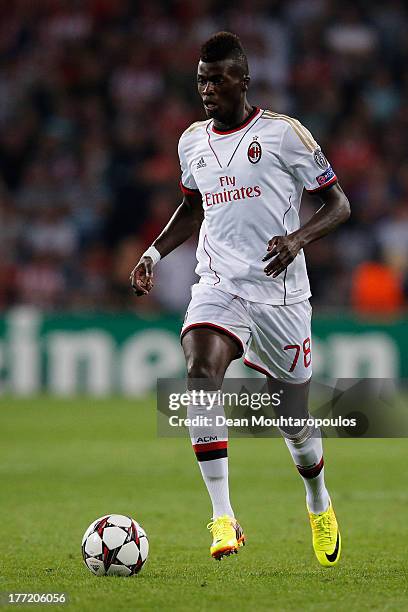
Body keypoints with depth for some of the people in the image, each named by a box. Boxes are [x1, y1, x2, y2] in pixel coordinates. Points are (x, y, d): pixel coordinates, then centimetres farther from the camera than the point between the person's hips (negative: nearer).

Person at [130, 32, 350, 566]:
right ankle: (223, 517, -30)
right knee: (200, 371, -28)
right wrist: (154, 253, 13)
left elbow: (338, 204, -2)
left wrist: (298, 239, -20)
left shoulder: (284, 133, -5)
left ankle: (319, 503, 40)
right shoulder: (192, 142, 11)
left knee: (294, 418, 6)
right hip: (217, 286, 3)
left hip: (279, 293, -3)